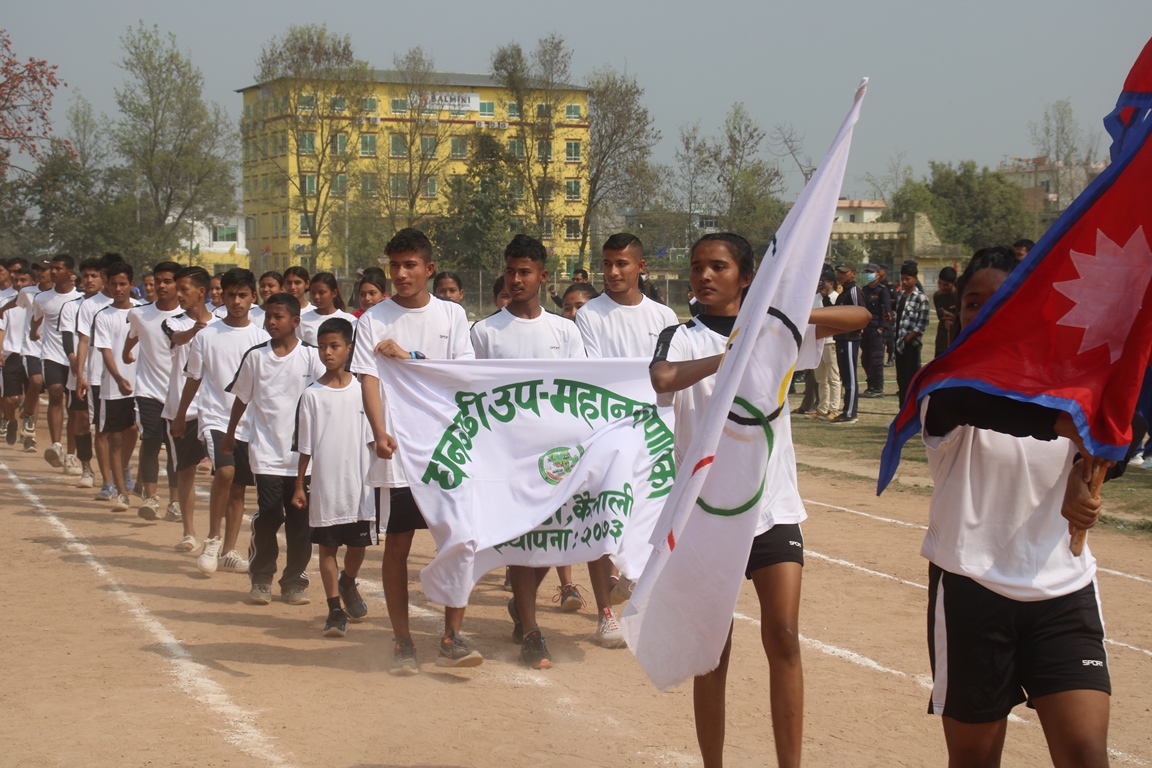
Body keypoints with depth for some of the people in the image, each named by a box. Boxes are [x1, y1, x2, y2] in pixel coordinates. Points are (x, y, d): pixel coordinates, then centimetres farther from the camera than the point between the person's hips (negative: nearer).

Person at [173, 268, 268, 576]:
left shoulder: (262, 338, 2)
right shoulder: (206, 336, 0)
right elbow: (193, 379, 10)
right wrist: (180, 415, 17)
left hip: (250, 422, 2)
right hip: (215, 417, -2)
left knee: (238, 487, 8)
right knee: (225, 472, -24)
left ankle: (229, 551, 19)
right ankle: (213, 539, -6)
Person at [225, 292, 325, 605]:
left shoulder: (312, 356, -2)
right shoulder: (255, 356, 4)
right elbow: (241, 398, 15)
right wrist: (230, 434, 20)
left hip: (304, 453, 0)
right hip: (266, 453, 0)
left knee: (300, 521, 4)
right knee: (268, 517, -4)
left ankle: (295, 581, 16)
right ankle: (260, 578, 12)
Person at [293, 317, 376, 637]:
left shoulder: (362, 390, 2)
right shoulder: (312, 395, -1)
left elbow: (371, 438, 7)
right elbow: (305, 447, 2)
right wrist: (299, 486, 1)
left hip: (359, 483, 1)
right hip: (324, 485, -1)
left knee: (359, 544, 10)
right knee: (328, 547, 3)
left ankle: (348, 584, 39)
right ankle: (335, 609, 9)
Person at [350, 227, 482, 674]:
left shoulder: (451, 315, 8)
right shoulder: (374, 319, 3)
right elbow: (368, 380, -6)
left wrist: (409, 358, -10)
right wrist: (380, 434, -21)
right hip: (396, 449, -1)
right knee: (397, 544, 3)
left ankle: (452, 639, 6)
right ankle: (402, 642, 12)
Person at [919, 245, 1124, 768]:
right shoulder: (946, 386, -5)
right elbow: (983, 405, -29)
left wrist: (1081, 474, -23)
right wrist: (1067, 424, -48)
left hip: (1063, 591, 2)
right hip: (971, 589, -2)